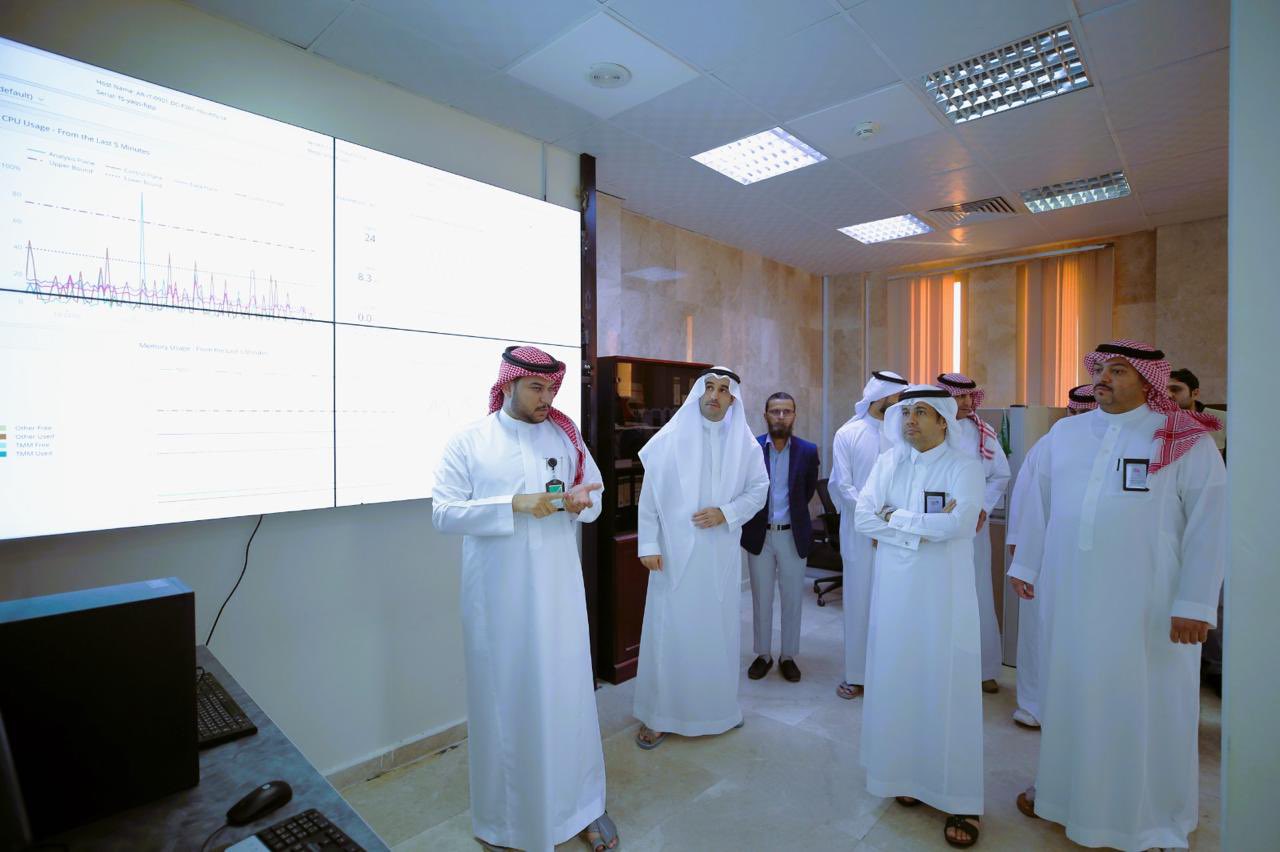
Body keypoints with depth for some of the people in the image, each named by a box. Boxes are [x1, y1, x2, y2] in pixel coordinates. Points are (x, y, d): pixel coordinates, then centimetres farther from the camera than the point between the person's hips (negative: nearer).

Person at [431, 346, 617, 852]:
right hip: (498, 596, -2)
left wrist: (582, 502, -13)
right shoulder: (467, 442, -3)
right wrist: (512, 504, -21)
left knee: (568, 693, 10)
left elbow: (595, 499, 11)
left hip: (558, 590, 2)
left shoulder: (566, 436, 5)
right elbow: (443, 513, -9)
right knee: (504, 698, 11)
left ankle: (582, 805, 31)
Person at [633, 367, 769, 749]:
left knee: (718, 628, 13)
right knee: (669, 630, 4)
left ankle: (719, 708, 34)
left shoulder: (745, 443, 3)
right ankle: (659, 715, 20)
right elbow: (649, 495, -4)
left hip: (721, 552, 2)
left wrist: (726, 512, -10)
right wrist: (648, 544, -8)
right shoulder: (669, 438, -4)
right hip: (675, 550, -2)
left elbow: (758, 489, 7)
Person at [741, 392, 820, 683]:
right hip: (759, 535, 0)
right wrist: (756, 516, 5)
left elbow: (809, 490, 9)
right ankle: (763, 655, 28)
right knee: (761, 600, 11)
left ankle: (788, 657, 28)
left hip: (793, 536, 1)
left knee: (792, 600, 12)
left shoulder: (808, 451, -4)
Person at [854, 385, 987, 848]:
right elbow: (863, 516, -5)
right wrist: (924, 527, -13)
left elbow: (959, 523, -20)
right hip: (895, 587, 3)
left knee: (946, 684, 4)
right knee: (897, 679, 11)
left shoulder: (964, 464, -5)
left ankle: (960, 799, 19)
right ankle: (908, 774, 30)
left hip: (944, 589, -3)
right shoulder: (888, 462, 4)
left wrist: (896, 518, -11)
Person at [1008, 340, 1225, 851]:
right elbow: (1038, 504, 10)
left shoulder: (1187, 441, -5)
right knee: (1067, 689, 16)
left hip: (1144, 604, -3)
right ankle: (1060, 785, 36)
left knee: (1145, 703, 9)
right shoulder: (1063, 433, 5)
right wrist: (1025, 565, 11)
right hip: (1067, 595, 3)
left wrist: (1195, 603, -12)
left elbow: (1208, 523, -8)